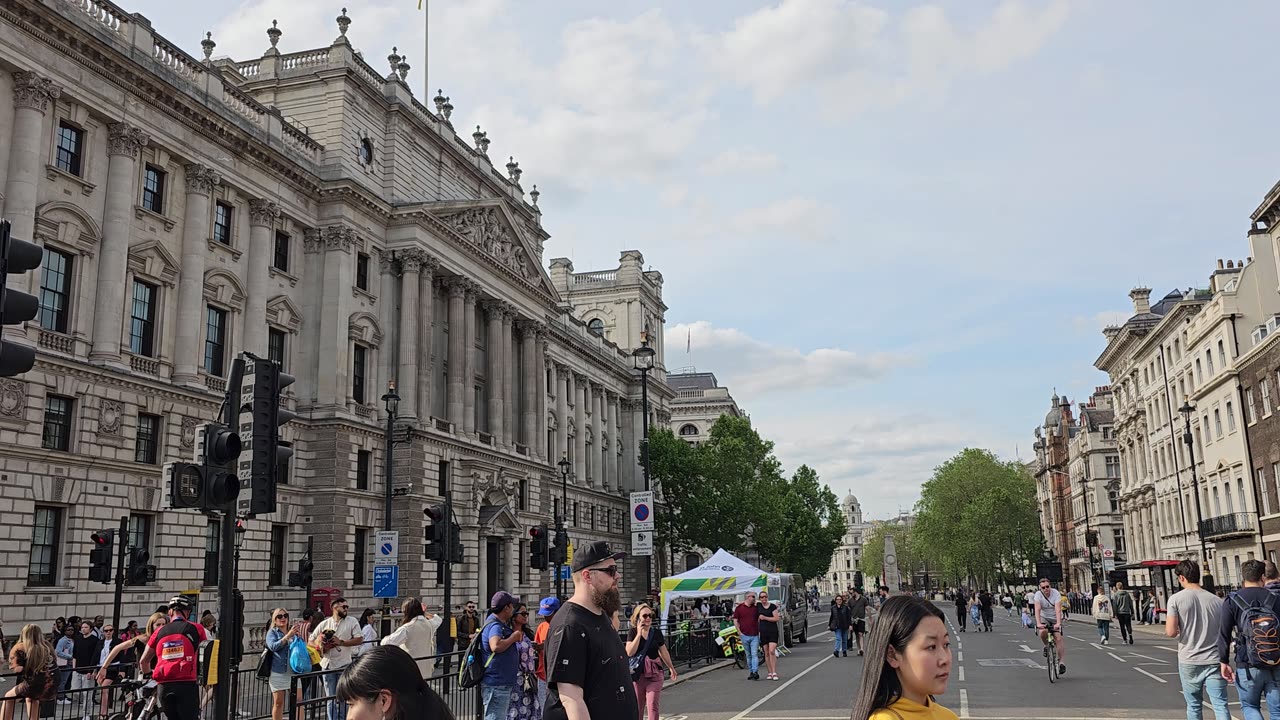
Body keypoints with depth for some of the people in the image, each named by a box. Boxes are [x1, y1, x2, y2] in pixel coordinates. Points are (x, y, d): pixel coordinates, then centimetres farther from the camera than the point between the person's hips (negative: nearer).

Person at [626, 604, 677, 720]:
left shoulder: (656, 632, 3)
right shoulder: (633, 632, -3)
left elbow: (664, 653, 14)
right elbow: (629, 652, -16)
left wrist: (671, 668, 22)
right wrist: (639, 633, -17)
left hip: (654, 672, 1)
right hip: (638, 673, -1)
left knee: (652, 705, -9)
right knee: (638, 706, 10)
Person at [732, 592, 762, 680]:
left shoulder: (756, 608, 9)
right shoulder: (739, 608, 2)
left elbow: (759, 620, 15)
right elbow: (735, 621, 3)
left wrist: (759, 631, 6)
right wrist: (739, 632, -4)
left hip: (755, 635, 0)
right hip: (744, 635, 0)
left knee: (755, 654, -10)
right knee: (748, 655, 7)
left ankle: (755, 672, -15)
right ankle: (751, 672, 15)